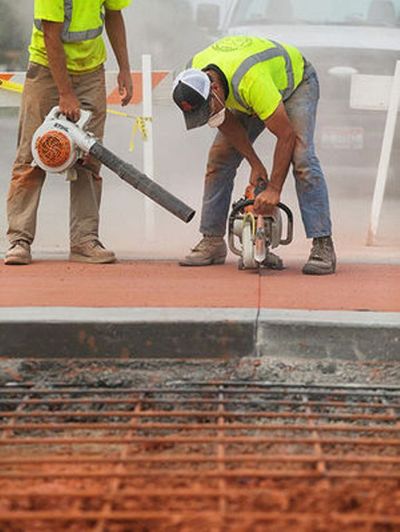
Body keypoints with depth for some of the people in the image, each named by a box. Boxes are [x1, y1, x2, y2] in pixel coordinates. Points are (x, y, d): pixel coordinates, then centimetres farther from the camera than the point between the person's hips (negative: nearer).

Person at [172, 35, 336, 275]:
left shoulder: (249, 80, -45)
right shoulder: (194, 76, -25)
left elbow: (286, 135, -38)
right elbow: (228, 123, -9)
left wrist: (274, 190, -34)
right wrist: (255, 164, -11)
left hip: (296, 82, -6)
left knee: (302, 159, -24)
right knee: (219, 159, -4)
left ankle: (323, 246, -24)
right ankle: (212, 241, 3)